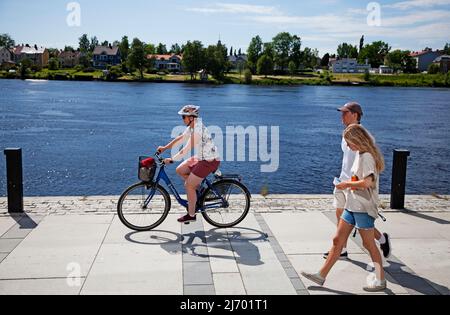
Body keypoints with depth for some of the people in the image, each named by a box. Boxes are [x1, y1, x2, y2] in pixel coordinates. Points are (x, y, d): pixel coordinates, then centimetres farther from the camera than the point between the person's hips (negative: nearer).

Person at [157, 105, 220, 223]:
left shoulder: (197, 130, -26)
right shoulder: (192, 126, 4)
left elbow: (186, 151, -24)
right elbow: (181, 138, 15)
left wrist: (171, 160, -16)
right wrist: (165, 148, 13)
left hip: (210, 161, -9)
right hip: (201, 158, 9)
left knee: (188, 185, -6)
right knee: (180, 170, 11)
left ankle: (191, 215, 7)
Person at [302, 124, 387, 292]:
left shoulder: (367, 157, -17)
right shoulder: (360, 155, 13)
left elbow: (367, 182, -29)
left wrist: (346, 184, -17)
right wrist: (348, 185, 7)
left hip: (363, 207, -10)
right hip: (352, 206, 10)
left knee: (369, 244, 2)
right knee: (338, 240, 9)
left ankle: (380, 281, 18)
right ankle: (321, 276, 14)